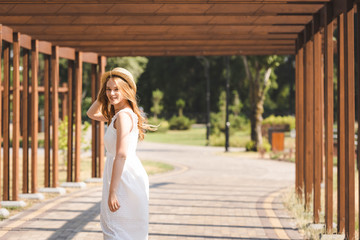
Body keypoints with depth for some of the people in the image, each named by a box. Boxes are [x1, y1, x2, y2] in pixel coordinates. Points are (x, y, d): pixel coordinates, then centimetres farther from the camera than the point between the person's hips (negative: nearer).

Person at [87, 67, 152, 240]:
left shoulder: (124, 115, -16)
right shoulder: (116, 114, 14)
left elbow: (121, 155, -22)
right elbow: (92, 113, 32)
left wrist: (112, 192, -24)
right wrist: (102, 95, 15)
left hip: (125, 178, -10)